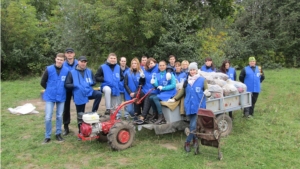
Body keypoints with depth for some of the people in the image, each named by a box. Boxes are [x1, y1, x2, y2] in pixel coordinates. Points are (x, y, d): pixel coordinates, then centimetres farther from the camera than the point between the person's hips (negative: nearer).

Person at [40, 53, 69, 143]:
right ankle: (47, 136, 14)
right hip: (50, 97, -1)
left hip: (61, 97, 1)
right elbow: (43, 82, 4)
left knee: (59, 116, 12)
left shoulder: (66, 70, -6)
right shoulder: (49, 69, -7)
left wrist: (62, 89, 7)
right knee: (48, 117, -1)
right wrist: (50, 89, 10)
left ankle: (58, 134, 27)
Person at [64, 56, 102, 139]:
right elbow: (66, 85, -8)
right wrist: (75, 85, -23)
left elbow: (94, 82, 11)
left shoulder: (89, 71, 5)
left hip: (89, 92, 2)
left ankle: (93, 112, -11)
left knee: (99, 94, -29)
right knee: (80, 115, 7)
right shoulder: (72, 73, -6)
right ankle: (81, 132, 23)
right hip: (79, 96, -2)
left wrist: (89, 83, -11)